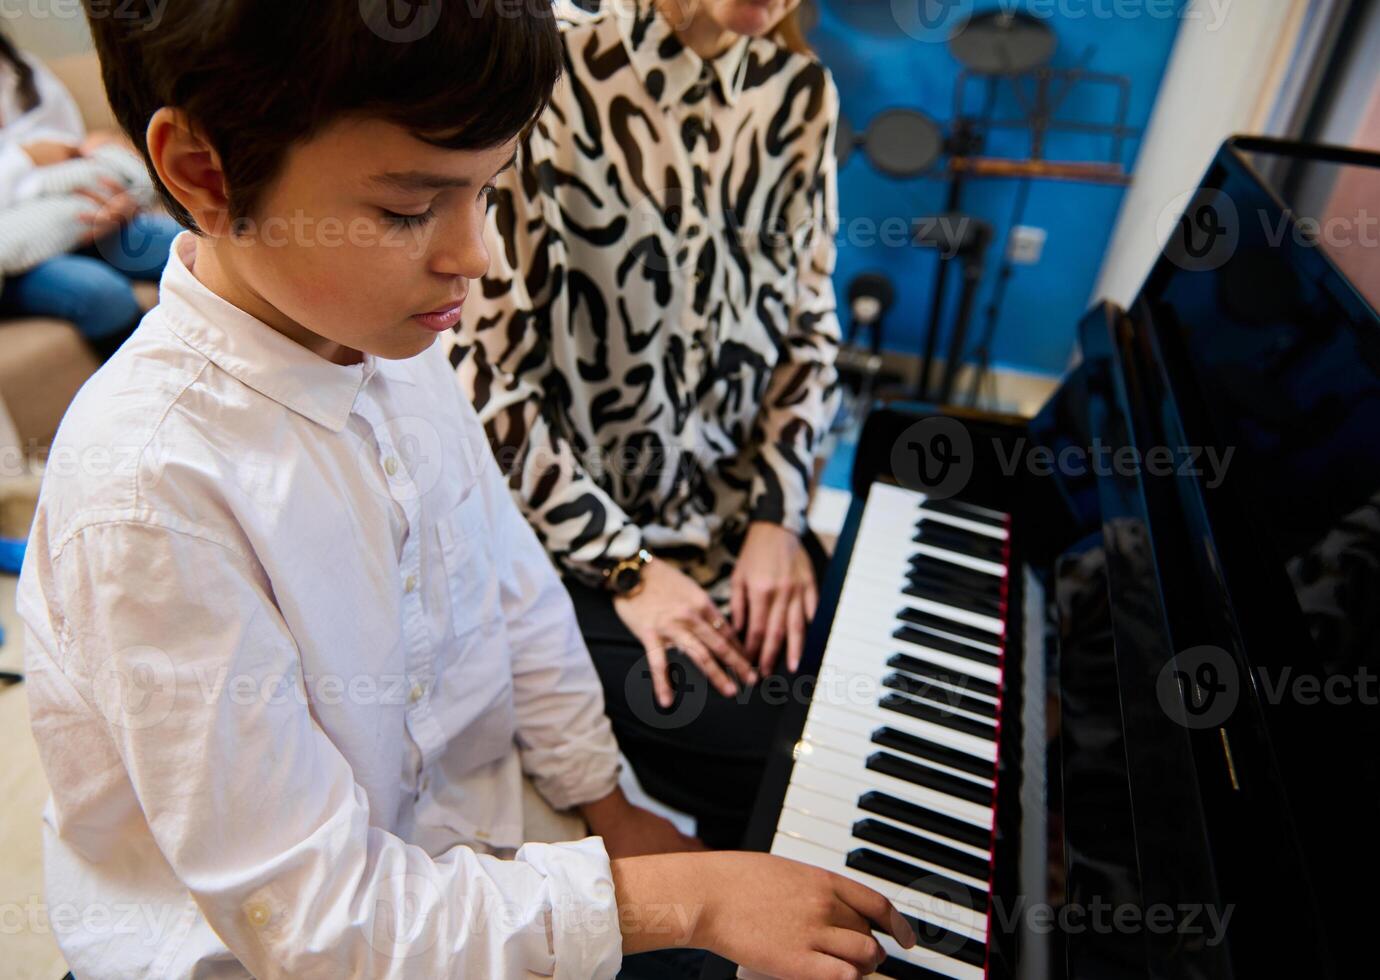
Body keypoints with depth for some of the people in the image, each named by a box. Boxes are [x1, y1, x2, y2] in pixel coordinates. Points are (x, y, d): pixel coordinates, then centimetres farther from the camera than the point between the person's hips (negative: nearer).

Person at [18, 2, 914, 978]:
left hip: (451, 860, 5)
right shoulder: (154, 491, -30)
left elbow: (517, 596, 1)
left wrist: (608, 806, 7)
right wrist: (675, 897, -23)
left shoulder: (388, 339, -9)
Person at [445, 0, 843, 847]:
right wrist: (627, 567, -13)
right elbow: (489, 380, -13)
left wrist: (777, 516, -3)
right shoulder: (554, 85, -14)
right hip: (580, 545, -5)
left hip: (741, 520, 6)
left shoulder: (800, 94, 4)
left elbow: (810, 328, 8)